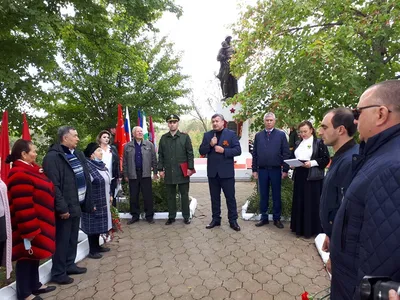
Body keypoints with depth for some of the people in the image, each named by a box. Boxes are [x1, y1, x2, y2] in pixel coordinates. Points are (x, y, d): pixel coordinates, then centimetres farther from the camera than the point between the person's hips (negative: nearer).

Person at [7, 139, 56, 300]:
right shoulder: (20, 175, -22)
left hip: (39, 222, 10)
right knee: (27, 255, 5)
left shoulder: (31, 169, 10)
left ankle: (35, 285, 34)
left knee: (35, 253, 19)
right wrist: (29, 232, -25)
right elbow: (23, 207, -26)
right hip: (29, 224, -10)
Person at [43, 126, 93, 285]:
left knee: (73, 238, 19)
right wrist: (62, 207, -20)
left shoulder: (78, 154, 11)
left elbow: (85, 179, 14)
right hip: (65, 207, -8)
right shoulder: (53, 157, -16)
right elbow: (53, 185, -20)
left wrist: (88, 201, 11)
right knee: (62, 240, 6)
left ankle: (69, 265, 35)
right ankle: (58, 273, 21)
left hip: (77, 204, 8)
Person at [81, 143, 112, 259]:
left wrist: (109, 195, 18)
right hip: (94, 202, -8)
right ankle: (92, 250, 17)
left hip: (103, 202, 8)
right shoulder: (87, 166, -19)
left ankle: (97, 246, 31)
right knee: (93, 225, 4)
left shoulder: (101, 165, 7)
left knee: (100, 224, 17)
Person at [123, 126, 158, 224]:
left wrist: (155, 172, 3)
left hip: (145, 174, -1)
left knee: (148, 196, 3)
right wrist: (125, 175, 5)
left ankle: (149, 216, 16)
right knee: (133, 197, 8)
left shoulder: (149, 145, 4)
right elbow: (125, 162, 7)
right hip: (133, 175, 1)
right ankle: (135, 215, 23)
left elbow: (154, 159, 5)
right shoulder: (128, 146, 6)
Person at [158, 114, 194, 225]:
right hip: (169, 172, 2)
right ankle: (171, 216, 22)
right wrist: (160, 169, 4)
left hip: (182, 172, -2)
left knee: (184, 195, 7)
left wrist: (190, 168, -8)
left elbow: (190, 153, -1)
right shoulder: (163, 138, 9)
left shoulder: (185, 137, 1)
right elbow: (160, 155, 10)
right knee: (170, 195, 11)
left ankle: (186, 216, 19)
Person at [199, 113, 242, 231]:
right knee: (214, 197, 13)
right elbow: (201, 151, 3)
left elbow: (238, 150, -7)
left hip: (227, 171, -3)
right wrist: (210, 145, -14)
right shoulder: (207, 135, 7)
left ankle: (233, 220, 17)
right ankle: (216, 219, 26)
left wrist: (224, 150, -18)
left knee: (230, 197, 5)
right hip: (212, 172, 3)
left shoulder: (231, 134, -1)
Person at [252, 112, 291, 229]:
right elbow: (255, 154, 8)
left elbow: (286, 153, -1)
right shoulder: (258, 135, 8)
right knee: (263, 195, 9)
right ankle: (264, 218, 21)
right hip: (262, 170, 2)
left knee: (276, 195, 8)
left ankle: (277, 218, 21)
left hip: (276, 170, -2)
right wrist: (254, 169, 4)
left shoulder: (281, 134, 1)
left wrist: (285, 170, -5)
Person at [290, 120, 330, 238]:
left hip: (313, 176, -5)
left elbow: (326, 159, -7)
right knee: (299, 202, 10)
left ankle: (311, 229, 13)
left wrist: (312, 163, -18)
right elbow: (293, 157, 19)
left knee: (312, 203, 1)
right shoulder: (298, 143, 15)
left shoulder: (319, 142, -3)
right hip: (299, 176, 6)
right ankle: (299, 227, 22)